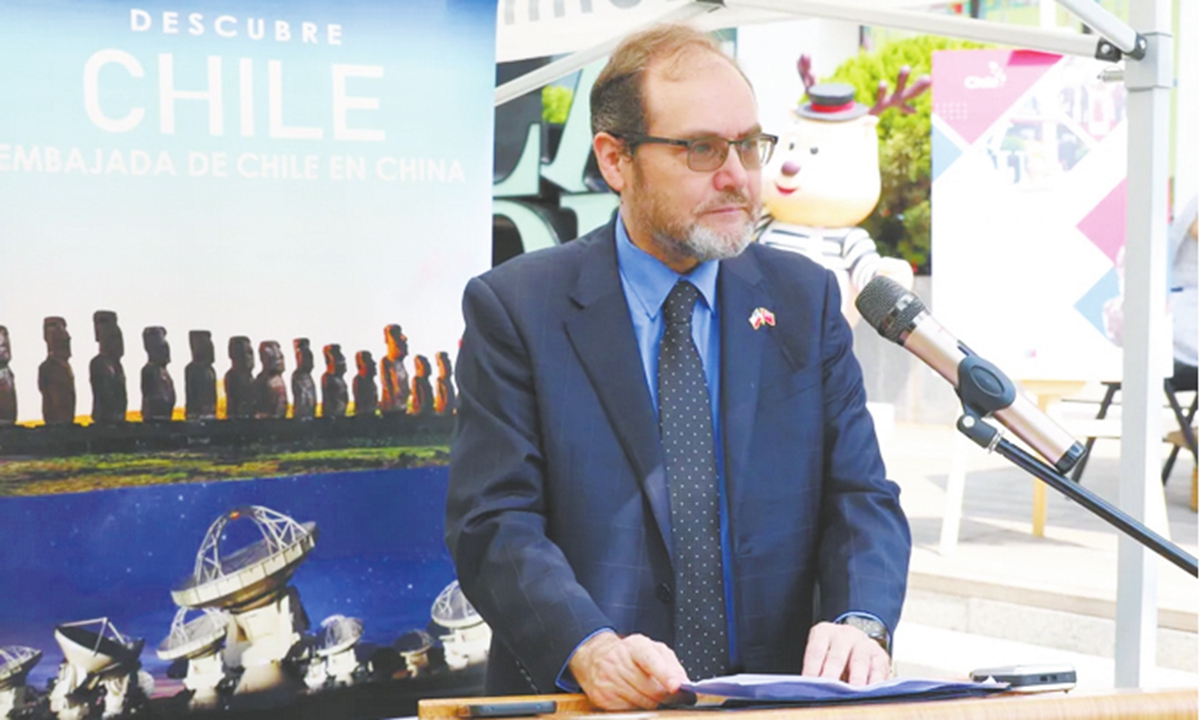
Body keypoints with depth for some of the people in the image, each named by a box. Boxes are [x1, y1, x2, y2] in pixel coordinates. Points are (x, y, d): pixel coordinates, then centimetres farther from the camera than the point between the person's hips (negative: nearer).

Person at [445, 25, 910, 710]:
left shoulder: (805, 299, 12)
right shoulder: (515, 307, 3)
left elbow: (861, 497, 8)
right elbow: (494, 523, -5)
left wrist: (861, 623, -13)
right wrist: (590, 648, -23)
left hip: (778, 703, 2)